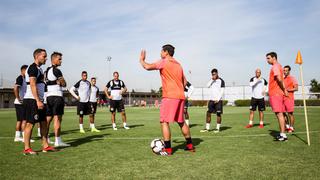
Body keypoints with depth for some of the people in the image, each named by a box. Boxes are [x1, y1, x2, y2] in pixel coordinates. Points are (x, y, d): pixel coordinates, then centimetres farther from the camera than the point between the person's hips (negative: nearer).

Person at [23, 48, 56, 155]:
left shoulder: (39, 69, 19)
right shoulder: (33, 68, -11)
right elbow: (32, 85, -19)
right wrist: (38, 101, -23)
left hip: (38, 101, 10)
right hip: (32, 100, -10)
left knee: (44, 122, 10)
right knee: (30, 123, -4)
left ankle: (45, 146, 16)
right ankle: (27, 149, 4)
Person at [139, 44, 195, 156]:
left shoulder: (164, 62, -4)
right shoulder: (178, 64, 20)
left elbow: (148, 67, -14)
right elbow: (184, 82, 21)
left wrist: (142, 60, 5)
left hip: (169, 96, -8)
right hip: (180, 96, 8)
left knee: (164, 122, -3)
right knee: (181, 122, 18)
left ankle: (167, 150, -4)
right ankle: (190, 145, 26)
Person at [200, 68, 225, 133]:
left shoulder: (221, 81, -3)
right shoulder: (212, 80, 14)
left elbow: (222, 91, -7)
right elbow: (207, 86, -1)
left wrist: (218, 99, -14)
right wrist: (211, 79, -9)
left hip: (218, 100, -5)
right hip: (211, 100, 5)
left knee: (218, 114, -1)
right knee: (208, 113, 1)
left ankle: (217, 128, 8)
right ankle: (207, 128, 6)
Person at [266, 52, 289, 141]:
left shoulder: (275, 67, -11)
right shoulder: (278, 66, 20)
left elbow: (279, 79, -23)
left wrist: (284, 90, -13)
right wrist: (284, 89, 12)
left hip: (275, 94, -10)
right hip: (278, 93, 10)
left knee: (279, 114, -8)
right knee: (280, 114, 12)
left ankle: (283, 135, -6)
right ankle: (282, 133, 18)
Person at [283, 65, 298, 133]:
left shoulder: (292, 78, -2)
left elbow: (296, 88, -11)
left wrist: (287, 90, -21)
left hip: (289, 98, -6)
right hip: (283, 98, 6)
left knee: (290, 113, -4)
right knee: (284, 113, 8)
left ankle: (291, 127, 6)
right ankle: (287, 126, 22)